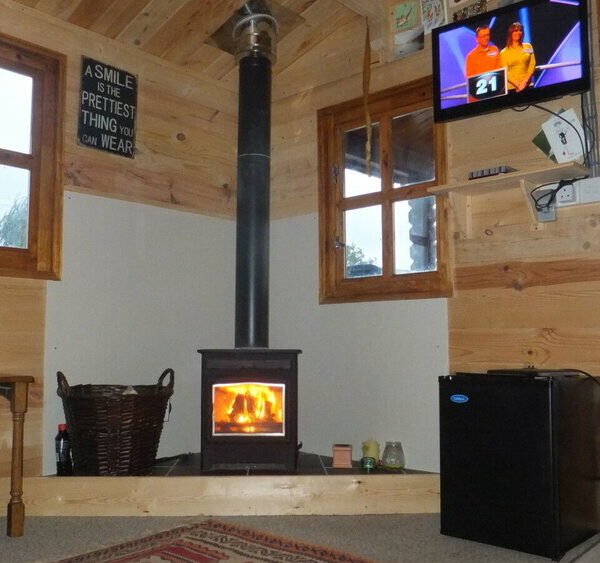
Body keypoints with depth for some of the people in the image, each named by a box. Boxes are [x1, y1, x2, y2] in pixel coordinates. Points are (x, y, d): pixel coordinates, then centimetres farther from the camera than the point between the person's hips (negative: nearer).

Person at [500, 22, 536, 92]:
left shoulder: (528, 47, 10)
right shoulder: (503, 52, 3)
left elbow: (532, 65, 4)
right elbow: (505, 72, -2)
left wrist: (525, 81, -11)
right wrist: (518, 85, -15)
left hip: (528, 85, 2)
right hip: (512, 87, -2)